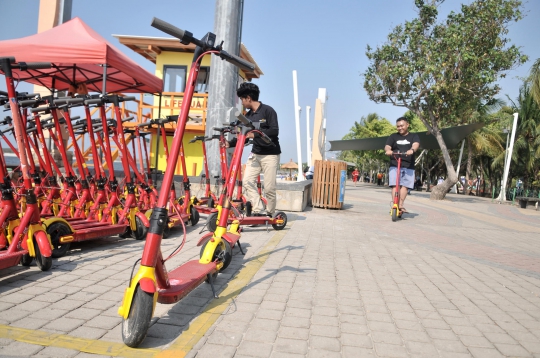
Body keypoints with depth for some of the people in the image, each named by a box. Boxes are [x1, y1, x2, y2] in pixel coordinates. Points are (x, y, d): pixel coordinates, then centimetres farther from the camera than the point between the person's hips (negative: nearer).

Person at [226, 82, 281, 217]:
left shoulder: (268, 110, -10)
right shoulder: (248, 116, 9)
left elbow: (274, 131, -21)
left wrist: (255, 134, -29)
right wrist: (230, 143, 0)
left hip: (270, 155, -6)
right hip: (255, 154, 6)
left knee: (269, 187, -4)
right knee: (248, 180, -7)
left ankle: (270, 214, 14)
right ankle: (257, 211, -3)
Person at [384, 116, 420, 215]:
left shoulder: (413, 136, 12)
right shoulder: (393, 136, 16)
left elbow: (416, 144, -9)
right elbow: (387, 146, 1)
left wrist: (412, 150, -33)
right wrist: (388, 150, -24)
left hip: (408, 166, 0)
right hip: (394, 166, 0)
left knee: (405, 185, -9)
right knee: (395, 185, -12)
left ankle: (401, 205, -7)